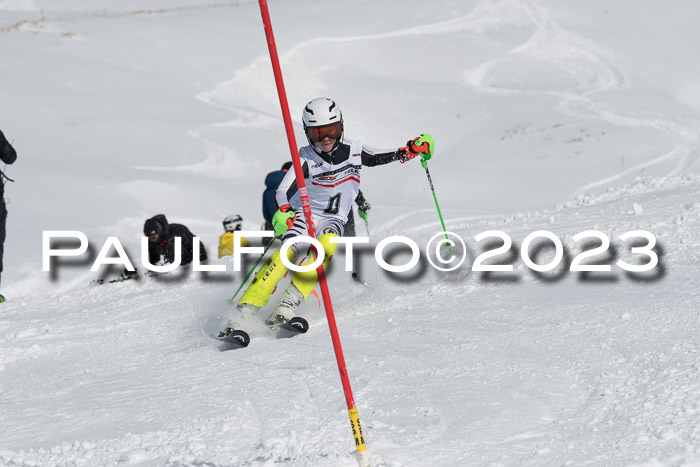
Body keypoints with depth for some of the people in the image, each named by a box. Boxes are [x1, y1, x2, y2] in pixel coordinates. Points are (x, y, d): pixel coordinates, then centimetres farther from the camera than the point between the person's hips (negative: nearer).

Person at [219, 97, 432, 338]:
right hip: (303, 215, -3)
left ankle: (285, 309, -39)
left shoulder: (353, 151, 2)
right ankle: (237, 320, -34)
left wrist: (412, 150, 8)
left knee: (326, 246, -32)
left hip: (333, 220, 3)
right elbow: (282, 191, -17)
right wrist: (283, 211, -38)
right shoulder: (306, 159, -8)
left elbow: (378, 159, 20)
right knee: (286, 254, -28)